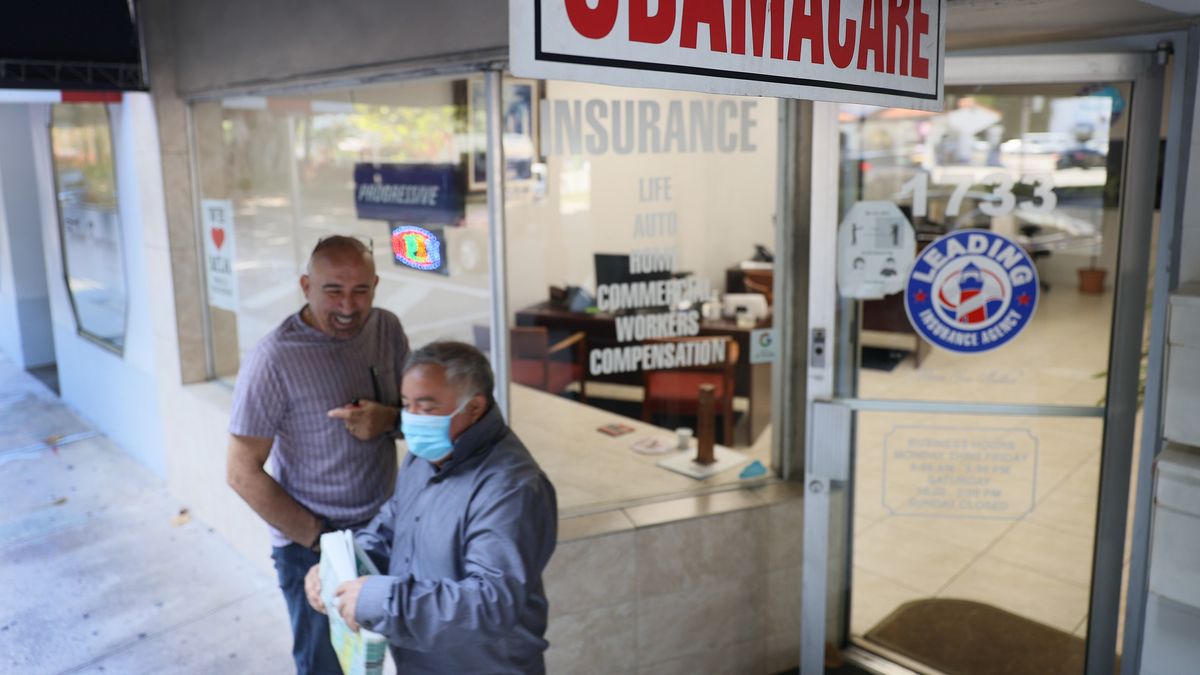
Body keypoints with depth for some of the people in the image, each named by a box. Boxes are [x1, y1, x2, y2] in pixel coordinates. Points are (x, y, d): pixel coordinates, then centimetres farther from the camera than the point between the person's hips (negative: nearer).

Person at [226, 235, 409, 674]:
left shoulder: (387, 329, -4)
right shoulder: (274, 359, -19)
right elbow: (243, 473, -15)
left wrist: (389, 419, -19)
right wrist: (319, 539, -16)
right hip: (312, 549, -4)